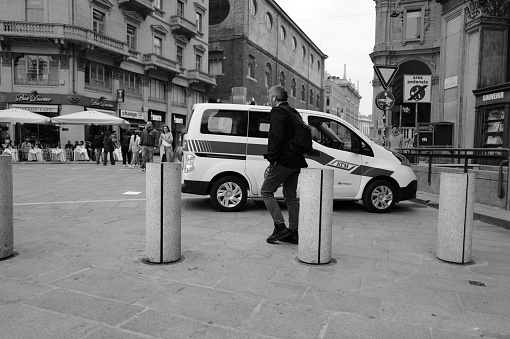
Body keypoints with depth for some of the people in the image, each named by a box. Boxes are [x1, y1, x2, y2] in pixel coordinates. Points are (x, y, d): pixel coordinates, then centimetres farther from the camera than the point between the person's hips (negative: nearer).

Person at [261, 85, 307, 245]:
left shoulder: (277, 112, -10)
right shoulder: (293, 112, 19)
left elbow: (278, 137, -21)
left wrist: (272, 159, -17)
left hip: (284, 160, -9)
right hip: (296, 161, 9)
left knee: (266, 191, 2)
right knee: (291, 196, 15)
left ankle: (280, 227, -3)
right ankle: (293, 232, 19)